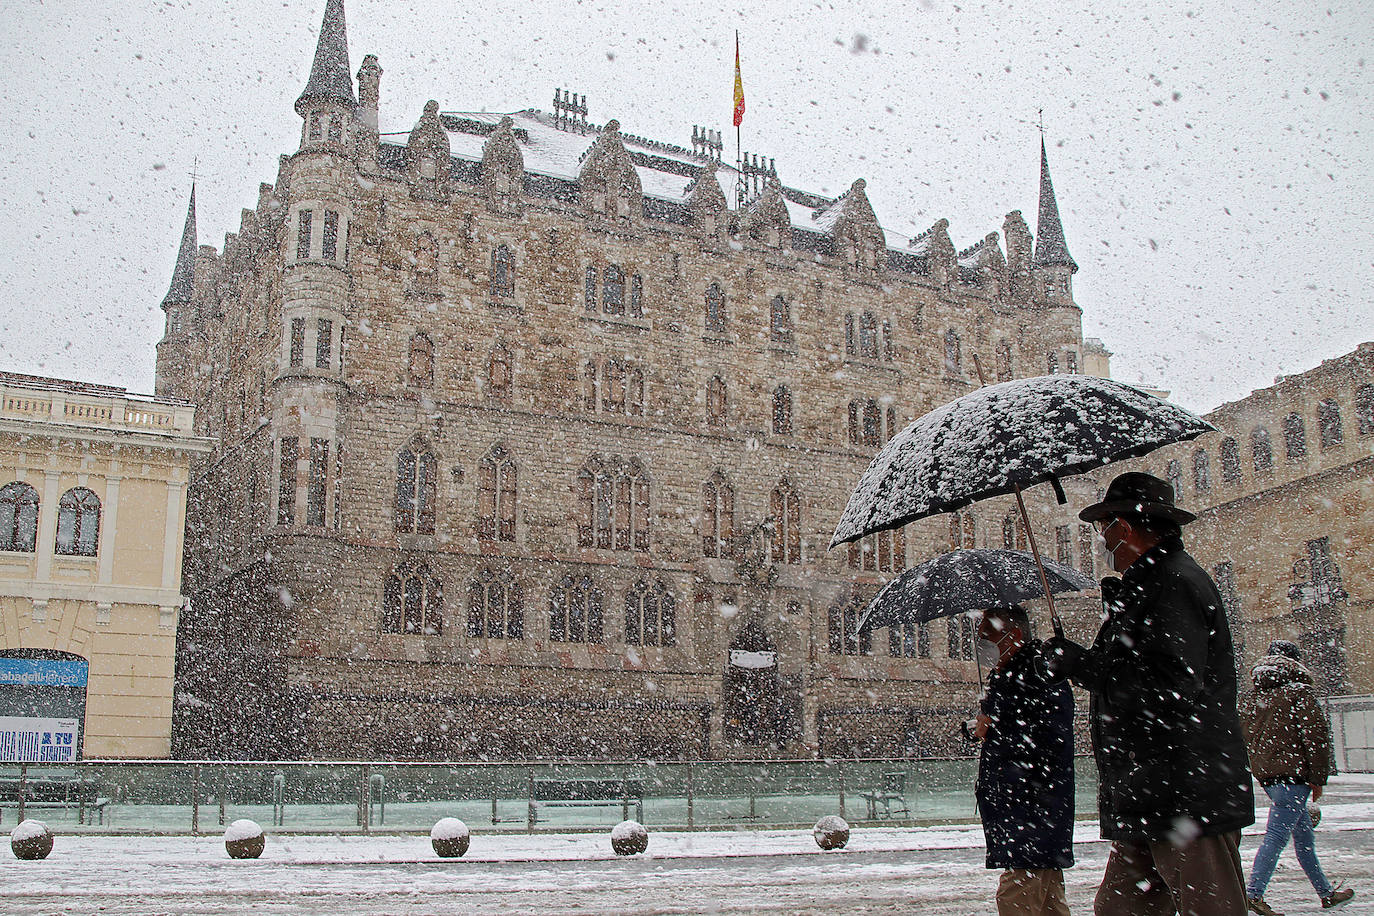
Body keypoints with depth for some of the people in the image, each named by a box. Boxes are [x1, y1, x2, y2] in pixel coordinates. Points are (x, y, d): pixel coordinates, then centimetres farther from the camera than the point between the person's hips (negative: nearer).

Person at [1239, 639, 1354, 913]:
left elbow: (1243, 736, 18)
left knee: (1303, 834, 18)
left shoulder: (1250, 695, 14)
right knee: (1277, 834, -10)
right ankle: (1254, 893, -17)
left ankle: (1326, 892, 26)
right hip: (1293, 773, -7)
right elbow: (1316, 736, -11)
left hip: (1265, 774, 7)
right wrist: (1318, 778, -5)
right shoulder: (1300, 691, -6)